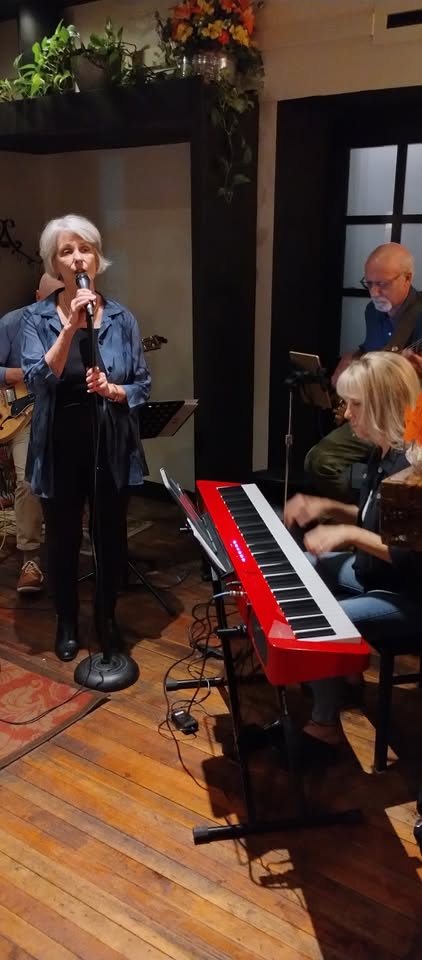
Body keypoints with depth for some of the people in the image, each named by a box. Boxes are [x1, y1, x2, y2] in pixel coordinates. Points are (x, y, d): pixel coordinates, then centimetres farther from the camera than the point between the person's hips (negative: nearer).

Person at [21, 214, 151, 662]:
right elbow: (37, 380, -19)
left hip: (111, 447, 1)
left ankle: (106, 616, 36)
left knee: (109, 535, 13)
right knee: (63, 539, 13)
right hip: (60, 448, -1)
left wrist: (113, 390, -21)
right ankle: (67, 623, 35)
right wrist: (70, 327, -26)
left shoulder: (121, 318, -2)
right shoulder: (37, 318, -5)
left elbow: (142, 385, 0)